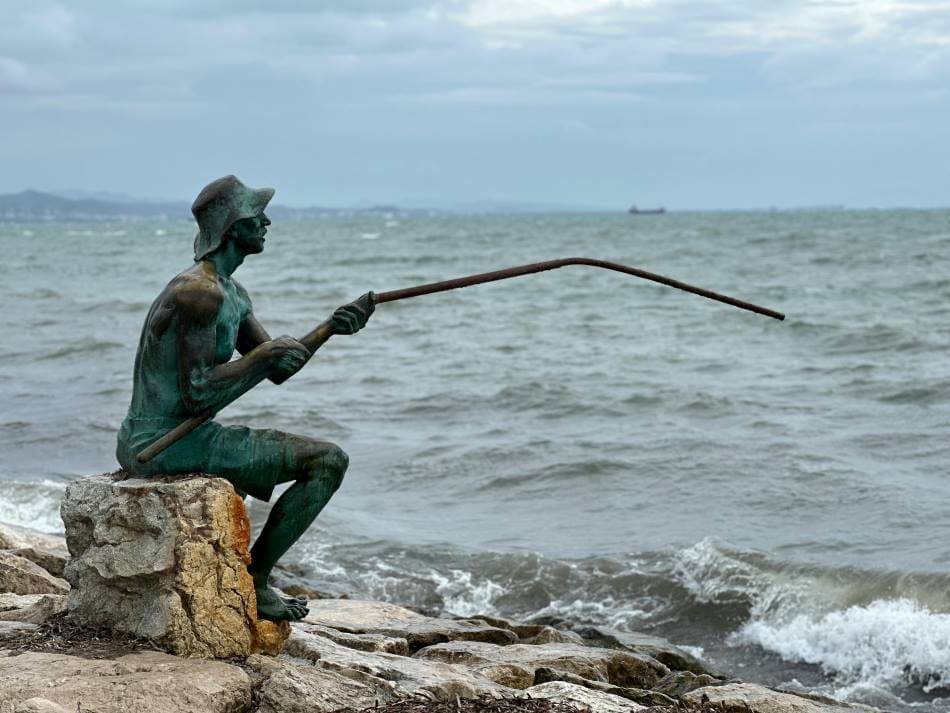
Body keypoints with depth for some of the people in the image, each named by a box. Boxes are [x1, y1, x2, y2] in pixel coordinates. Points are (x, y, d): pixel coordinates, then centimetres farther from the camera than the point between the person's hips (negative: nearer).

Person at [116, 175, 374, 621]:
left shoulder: (231, 294, 13)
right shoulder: (200, 292, -19)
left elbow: (277, 371, 16)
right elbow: (197, 396, -24)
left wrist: (332, 328, 3)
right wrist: (265, 356, -17)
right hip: (168, 445, -11)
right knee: (329, 460, -9)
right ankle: (254, 581, -2)